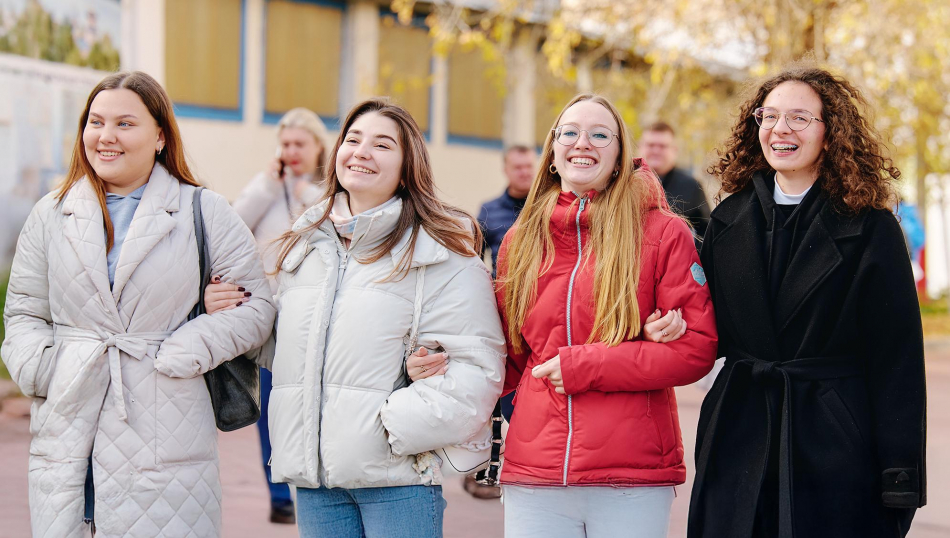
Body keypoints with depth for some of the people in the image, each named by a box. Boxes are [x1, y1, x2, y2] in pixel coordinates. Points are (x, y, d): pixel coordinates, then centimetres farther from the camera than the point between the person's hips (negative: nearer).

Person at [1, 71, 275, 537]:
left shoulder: (205, 213, 5)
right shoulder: (52, 215, 14)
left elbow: (254, 306, 1)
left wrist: (181, 354, -9)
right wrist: (37, 367, -4)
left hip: (165, 438, -2)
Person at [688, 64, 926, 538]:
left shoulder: (871, 228, -3)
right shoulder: (729, 220, 10)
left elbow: (896, 360, -5)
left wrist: (900, 483, -10)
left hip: (836, 452, -4)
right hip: (739, 441, 4)